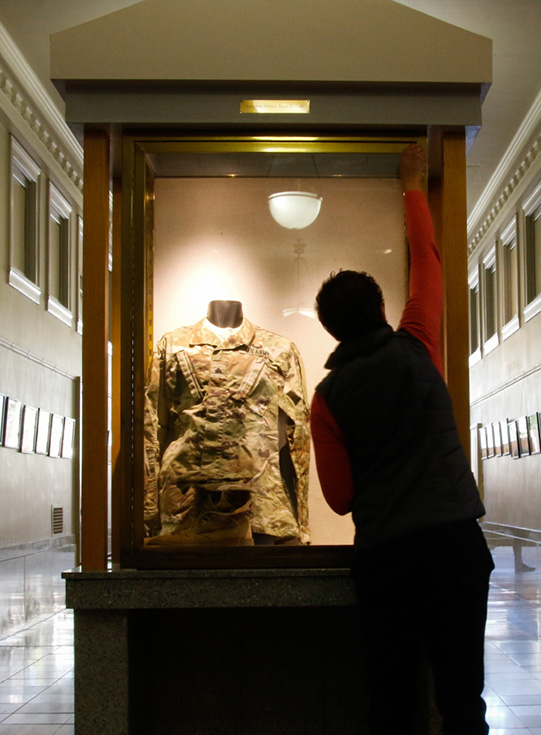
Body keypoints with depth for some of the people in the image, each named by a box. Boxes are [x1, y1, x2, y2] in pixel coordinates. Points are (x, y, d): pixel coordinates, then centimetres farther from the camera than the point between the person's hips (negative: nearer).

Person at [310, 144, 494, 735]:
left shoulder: (329, 397, 2)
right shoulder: (414, 349, 3)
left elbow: (339, 498, 3)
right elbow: (427, 261, 17)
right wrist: (413, 187, 29)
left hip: (383, 553, 0)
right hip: (454, 538, 0)